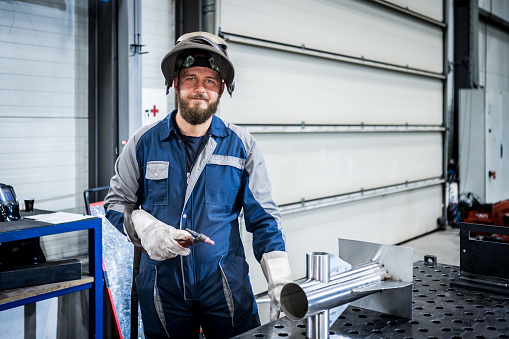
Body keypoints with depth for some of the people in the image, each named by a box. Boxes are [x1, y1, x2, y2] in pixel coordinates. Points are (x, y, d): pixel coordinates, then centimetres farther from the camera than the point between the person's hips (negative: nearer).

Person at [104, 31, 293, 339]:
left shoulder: (242, 146, -1)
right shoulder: (144, 143, 0)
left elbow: (263, 218, -1)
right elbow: (117, 203, 8)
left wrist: (280, 284, -10)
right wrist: (145, 229, -13)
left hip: (226, 288, 0)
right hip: (162, 288, 1)